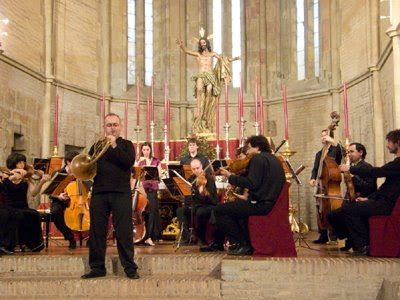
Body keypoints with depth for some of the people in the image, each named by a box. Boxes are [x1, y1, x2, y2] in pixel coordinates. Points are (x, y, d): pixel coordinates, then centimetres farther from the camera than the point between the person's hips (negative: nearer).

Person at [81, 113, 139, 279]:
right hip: (99, 192, 3)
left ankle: (130, 268, 1)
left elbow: (130, 161, -7)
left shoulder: (126, 144, 12)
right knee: (97, 231, 3)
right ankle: (97, 267, 12)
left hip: (121, 192, -3)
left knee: (124, 231, -4)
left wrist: (114, 146, -12)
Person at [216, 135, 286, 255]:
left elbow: (251, 183, -22)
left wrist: (230, 177, -13)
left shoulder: (258, 158, -11)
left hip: (261, 204, -10)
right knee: (232, 207, 30)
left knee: (219, 211, -5)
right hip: (272, 203, 10)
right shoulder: (274, 159, 17)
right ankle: (246, 243, 22)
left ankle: (243, 244, -5)